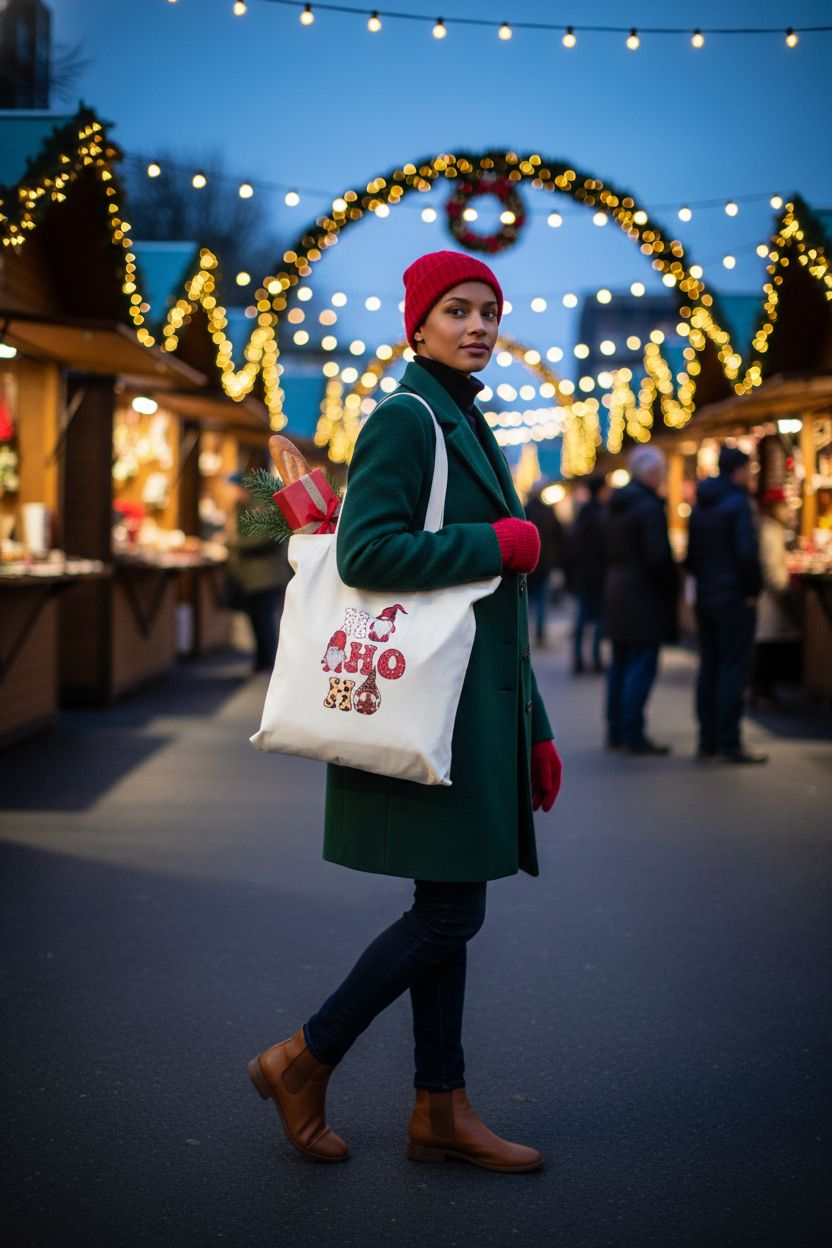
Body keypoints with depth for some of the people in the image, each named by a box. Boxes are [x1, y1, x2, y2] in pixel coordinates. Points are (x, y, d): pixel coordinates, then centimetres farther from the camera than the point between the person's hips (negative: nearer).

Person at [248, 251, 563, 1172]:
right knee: (450, 912, -7)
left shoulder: (468, 426, 19)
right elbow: (367, 551, -23)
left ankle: (440, 1111, 18)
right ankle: (304, 1061, 9)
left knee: (448, 907, 11)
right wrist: (501, 544, -15)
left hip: (475, 701, 9)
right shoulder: (404, 418, -9)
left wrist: (532, 727, 19)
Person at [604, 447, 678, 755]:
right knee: (642, 668, -6)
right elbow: (659, 556, -20)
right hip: (644, 597, -9)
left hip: (617, 593, 9)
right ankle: (633, 736, -6)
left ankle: (616, 732, 19)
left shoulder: (617, 505, 13)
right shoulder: (649, 507, -16)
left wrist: (615, 579, 18)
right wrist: (672, 588, -8)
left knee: (620, 665, 14)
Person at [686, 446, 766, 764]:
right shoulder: (738, 503, -13)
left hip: (705, 597, 8)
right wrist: (753, 590, -11)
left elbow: (690, 555, 16)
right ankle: (728, 743, -4)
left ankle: (707, 741, 15)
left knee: (709, 669, 11)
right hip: (734, 600, -8)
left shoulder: (700, 506, 13)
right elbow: (748, 552, -20)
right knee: (734, 669, -4)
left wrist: (703, 581, 15)